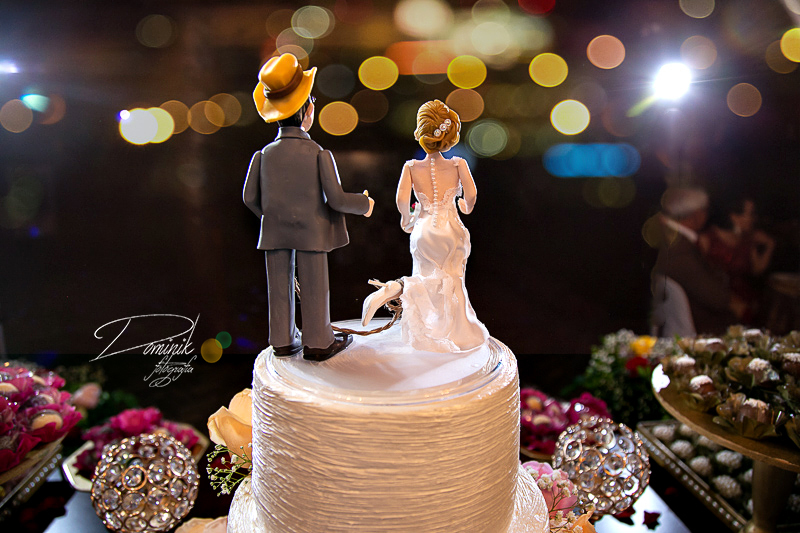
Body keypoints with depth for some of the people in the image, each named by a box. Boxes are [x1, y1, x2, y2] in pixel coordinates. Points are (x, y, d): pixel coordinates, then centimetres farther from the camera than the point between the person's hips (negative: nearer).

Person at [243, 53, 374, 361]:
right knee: (314, 288, 8)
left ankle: (283, 341, 25)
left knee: (280, 287, 13)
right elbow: (336, 199, -14)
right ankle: (318, 342, 19)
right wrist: (364, 204, 4)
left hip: (275, 232, 4)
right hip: (310, 231, -4)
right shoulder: (319, 154, -13)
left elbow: (250, 198, 2)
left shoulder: (264, 155, -2)